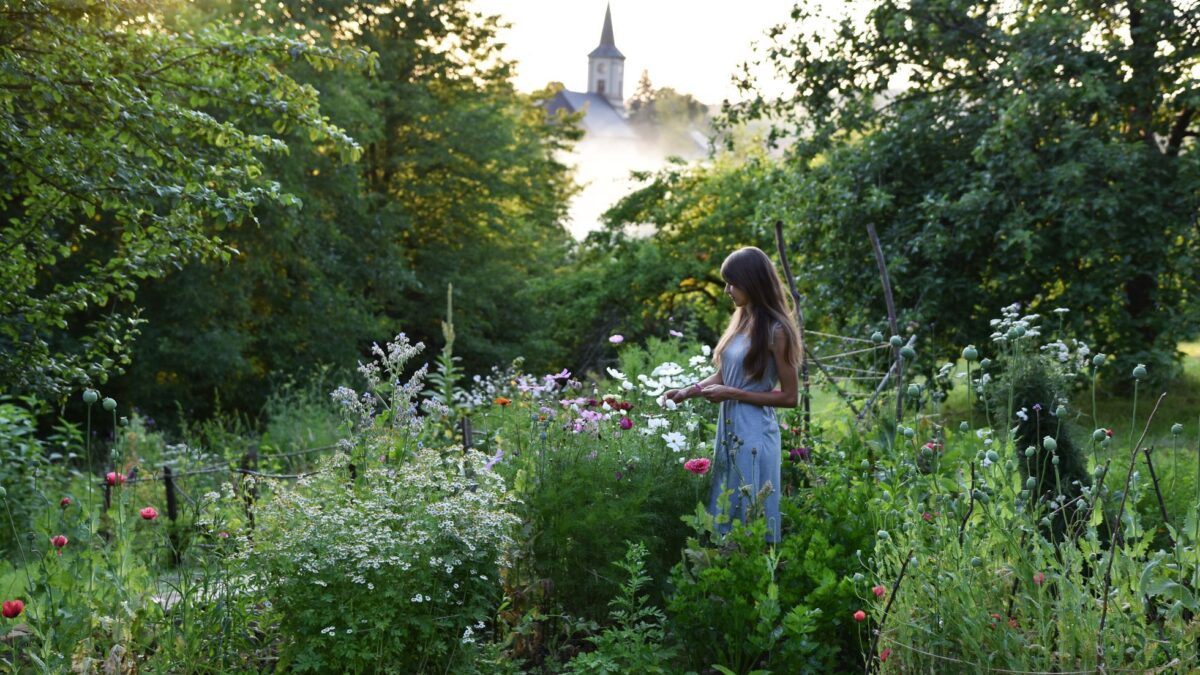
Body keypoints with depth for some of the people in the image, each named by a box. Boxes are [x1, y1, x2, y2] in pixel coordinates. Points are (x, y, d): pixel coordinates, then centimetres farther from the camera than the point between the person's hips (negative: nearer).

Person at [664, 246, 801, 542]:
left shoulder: (775, 331, -15)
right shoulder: (741, 321, 8)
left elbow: (789, 397, -15)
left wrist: (733, 394, -16)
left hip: (754, 433, -8)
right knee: (727, 511, 15)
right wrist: (689, 391, -1)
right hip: (729, 428, 8)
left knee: (750, 517, 1)